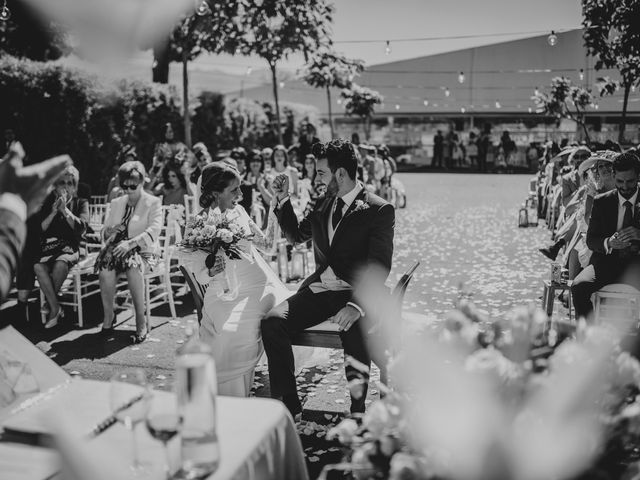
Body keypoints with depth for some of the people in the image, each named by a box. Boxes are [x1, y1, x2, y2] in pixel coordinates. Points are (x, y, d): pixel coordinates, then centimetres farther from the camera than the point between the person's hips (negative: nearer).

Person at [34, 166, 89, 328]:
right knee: (38, 266, -32)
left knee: (60, 264, -36)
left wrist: (64, 209, -13)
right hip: (48, 245, 2)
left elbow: (81, 227, -6)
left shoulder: (81, 203, 10)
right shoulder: (47, 202, 12)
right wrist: (53, 212, -9)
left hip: (70, 246, -2)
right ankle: (56, 308, -24)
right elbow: (39, 229, 4)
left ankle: (50, 301, -12)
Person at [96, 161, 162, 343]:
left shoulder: (153, 203, 4)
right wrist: (111, 231, -7)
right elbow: (104, 231, 19)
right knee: (105, 268, -31)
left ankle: (141, 320, -30)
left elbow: (154, 230, -11)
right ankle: (108, 314, -15)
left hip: (143, 251, -3)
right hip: (117, 248, 4)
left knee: (133, 266, -38)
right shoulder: (116, 203, 20)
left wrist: (131, 243, -26)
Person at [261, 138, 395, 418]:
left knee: (353, 332, -36)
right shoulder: (324, 205, 15)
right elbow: (295, 235, 32)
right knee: (271, 322, -19)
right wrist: (283, 200, 16)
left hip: (354, 293, -5)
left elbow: (379, 267, -14)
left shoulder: (379, 210, -5)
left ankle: (357, 414, -14)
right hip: (318, 290, 6)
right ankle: (288, 406, -10)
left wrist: (357, 306, -29)